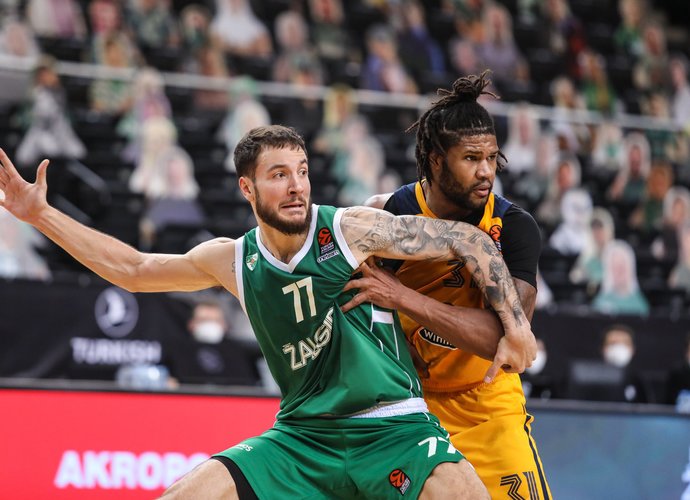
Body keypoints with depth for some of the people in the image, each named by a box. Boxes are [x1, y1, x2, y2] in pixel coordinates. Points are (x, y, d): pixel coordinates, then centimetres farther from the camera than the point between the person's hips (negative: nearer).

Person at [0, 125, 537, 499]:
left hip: (391, 429, -3)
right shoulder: (233, 260, 5)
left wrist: (515, 325, -7)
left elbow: (470, 241, -2)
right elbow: (135, 270, 17)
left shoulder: (353, 229, -7)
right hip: (301, 437, 3)